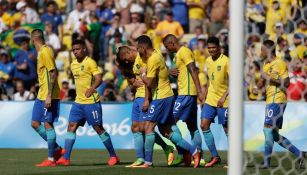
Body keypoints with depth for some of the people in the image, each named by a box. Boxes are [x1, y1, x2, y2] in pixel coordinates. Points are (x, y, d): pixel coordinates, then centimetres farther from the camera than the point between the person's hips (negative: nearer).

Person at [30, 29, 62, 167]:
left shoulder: (45, 52, -15)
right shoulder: (41, 52, 14)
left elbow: (53, 73, -20)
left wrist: (49, 96, -23)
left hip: (48, 96, -10)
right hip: (41, 95, 10)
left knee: (47, 124, -7)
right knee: (35, 123, 10)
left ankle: (51, 159, -3)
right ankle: (57, 149, 17)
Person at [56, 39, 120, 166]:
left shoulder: (90, 62, -10)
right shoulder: (73, 64, 13)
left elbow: (99, 79, -18)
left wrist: (91, 89, -33)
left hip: (91, 101, -7)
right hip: (78, 102, 7)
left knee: (98, 128, -2)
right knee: (71, 126, -2)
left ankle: (113, 156, 8)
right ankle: (66, 158, -4)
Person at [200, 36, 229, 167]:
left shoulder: (226, 61, -12)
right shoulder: (208, 61, 9)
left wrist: (224, 97, -23)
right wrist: (204, 97, 17)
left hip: (223, 101, -7)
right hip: (210, 99, 7)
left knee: (227, 129, -2)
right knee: (204, 125, -2)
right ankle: (215, 156, 6)